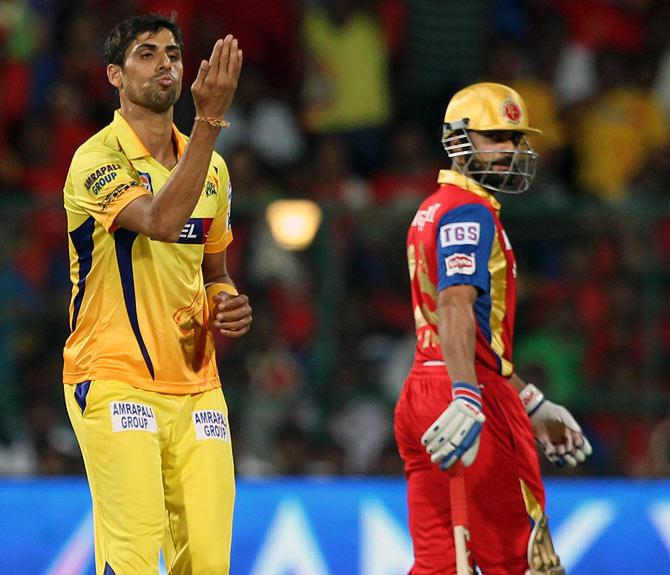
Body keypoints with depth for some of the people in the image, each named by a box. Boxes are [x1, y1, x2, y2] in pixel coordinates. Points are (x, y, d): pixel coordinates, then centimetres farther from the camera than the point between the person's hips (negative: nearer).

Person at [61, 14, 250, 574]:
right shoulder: (97, 160, -8)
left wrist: (227, 303, 3)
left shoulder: (211, 167, 14)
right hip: (113, 382, -6)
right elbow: (161, 222, -27)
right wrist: (210, 120, -32)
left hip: (196, 386, 6)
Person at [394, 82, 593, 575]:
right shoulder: (470, 213, -9)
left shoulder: (433, 211, 22)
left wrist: (531, 403, 32)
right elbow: (455, 307, -25)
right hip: (469, 398, -9)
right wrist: (466, 398, -38)